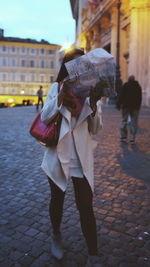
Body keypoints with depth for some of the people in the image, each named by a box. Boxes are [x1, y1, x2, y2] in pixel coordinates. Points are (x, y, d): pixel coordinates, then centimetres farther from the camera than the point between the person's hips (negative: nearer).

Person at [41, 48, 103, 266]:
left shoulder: (91, 90, 3)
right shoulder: (56, 87, 3)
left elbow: (95, 129, -2)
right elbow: (44, 118, -6)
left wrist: (93, 104, -19)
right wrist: (61, 95, -17)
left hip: (81, 158, 0)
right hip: (58, 155, 1)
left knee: (85, 206, 1)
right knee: (57, 199, 18)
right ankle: (56, 235, 45)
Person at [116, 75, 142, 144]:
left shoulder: (125, 85, 1)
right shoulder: (138, 86, 8)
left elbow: (121, 96, -4)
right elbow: (140, 98, 9)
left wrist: (118, 105, 0)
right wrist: (138, 106, 13)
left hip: (125, 106, 0)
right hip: (135, 107, 1)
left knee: (124, 121, 11)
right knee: (133, 123, 2)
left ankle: (123, 137, 10)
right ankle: (132, 139, -1)